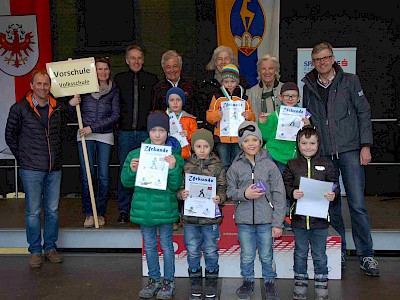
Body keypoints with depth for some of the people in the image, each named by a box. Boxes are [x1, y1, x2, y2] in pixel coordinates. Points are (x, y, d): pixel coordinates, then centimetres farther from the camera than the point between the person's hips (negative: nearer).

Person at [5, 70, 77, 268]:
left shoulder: (58, 108, 6)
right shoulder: (20, 108, -4)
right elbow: (10, 136, 6)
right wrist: (23, 158, 4)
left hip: (54, 169, 3)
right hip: (31, 169, -3)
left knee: (53, 210, 10)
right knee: (33, 212, 2)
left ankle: (50, 248, 24)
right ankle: (35, 251, 16)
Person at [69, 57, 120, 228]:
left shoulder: (114, 90, 4)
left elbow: (115, 116, -4)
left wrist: (93, 127, -10)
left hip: (105, 136, 0)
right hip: (85, 136, 0)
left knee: (103, 176, -1)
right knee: (86, 175, -2)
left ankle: (101, 213, 13)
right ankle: (88, 214, 9)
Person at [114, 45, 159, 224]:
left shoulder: (152, 79, 9)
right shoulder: (119, 79, 10)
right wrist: (118, 121, 2)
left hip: (146, 132, 0)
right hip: (125, 133, 1)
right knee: (124, 172, 3)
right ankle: (124, 211, 13)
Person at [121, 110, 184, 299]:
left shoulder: (174, 156, -5)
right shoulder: (136, 154, 0)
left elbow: (175, 186, -8)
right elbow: (126, 182, 4)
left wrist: (173, 168, -23)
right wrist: (131, 169, -15)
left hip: (165, 209, -3)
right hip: (144, 208, 3)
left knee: (166, 246, 9)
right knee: (149, 246, 16)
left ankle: (168, 282, 25)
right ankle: (154, 280, 32)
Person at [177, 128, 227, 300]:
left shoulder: (218, 167, -1)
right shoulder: (186, 166, 1)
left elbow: (223, 189, 0)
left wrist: (219, 198, -19)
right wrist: (182, 194, -16)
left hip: (211, 216, -1)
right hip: (190, 216, 1)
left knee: (211, 252, 10)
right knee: (193, 252, 11)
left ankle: (211, 285, 28)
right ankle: (195, 283, 29)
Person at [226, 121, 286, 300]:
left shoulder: (269, 165, -4)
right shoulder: (236, 167, 0)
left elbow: (279, 195, -3)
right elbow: (230, 191, 5)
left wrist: (277, 223, -5)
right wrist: (244, 194, -17)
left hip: (266, 219, -1)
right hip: (244, 219, 1)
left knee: (266, 255, 11)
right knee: (247, 256, 12)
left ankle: (269, 282, 32)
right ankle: (248, 282, 33)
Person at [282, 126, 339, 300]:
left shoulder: (326, 164, 2)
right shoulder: (292, 165, 2)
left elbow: (335, 184, 4)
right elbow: (285, 185, 1)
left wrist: (333, 194, -16)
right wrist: (292, 193, -19)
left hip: (320, 216, 0)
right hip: (299, 216, 0)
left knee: (319, 254, 10)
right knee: (300, 253, 13)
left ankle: (321, 285, 25)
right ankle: (300, 283, 27)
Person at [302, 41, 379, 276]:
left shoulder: (350, 81, 4)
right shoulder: (309, 87, 11)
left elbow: (364, 113, 3)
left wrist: (366, 145, -5)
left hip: (350, 151, -2)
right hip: (323, 153, 3)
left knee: (358, 204, -5)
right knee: (330, 205, 7)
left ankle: (366, 255, 7)